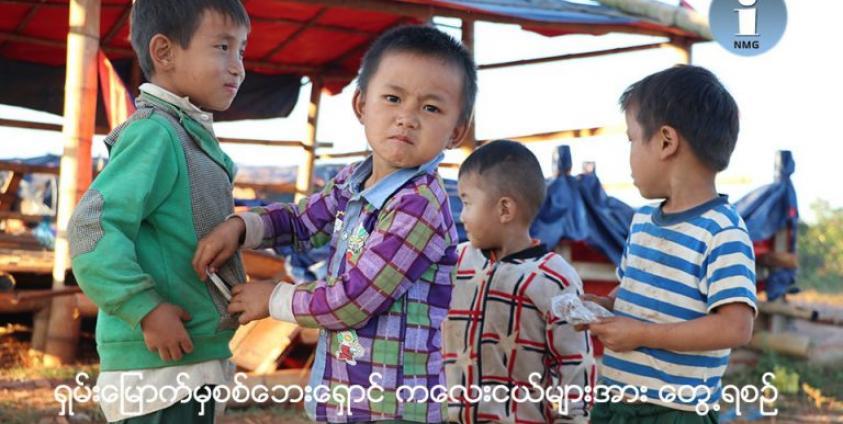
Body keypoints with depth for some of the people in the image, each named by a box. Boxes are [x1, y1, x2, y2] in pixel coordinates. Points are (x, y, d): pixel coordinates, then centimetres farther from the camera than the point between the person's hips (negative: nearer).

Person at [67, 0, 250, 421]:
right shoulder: (155, 134, -17)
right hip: (159, 361, -9)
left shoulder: (191, 135, 13)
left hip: (191, 357, 10)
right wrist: (145, 309, -24)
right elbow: (91, 227, -25)